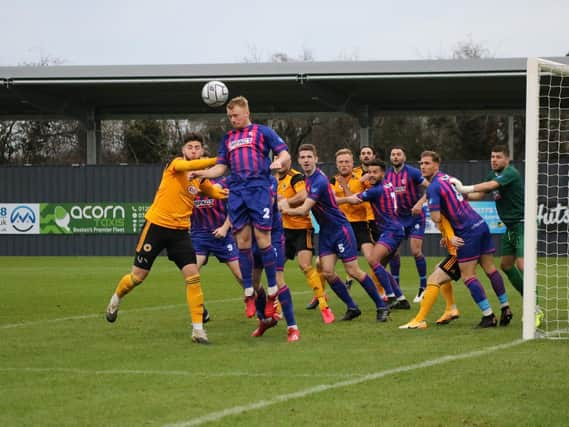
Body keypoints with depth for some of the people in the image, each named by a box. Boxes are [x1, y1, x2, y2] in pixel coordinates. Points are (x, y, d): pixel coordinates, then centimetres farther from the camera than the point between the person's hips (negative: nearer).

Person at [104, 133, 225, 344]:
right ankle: (116, 299, 39)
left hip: (180, 231, 4)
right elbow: (189, 166, -32)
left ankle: (198, 328, -8)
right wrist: (217, 160, -41)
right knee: (138, 276, 6)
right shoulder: (175, 164, -10)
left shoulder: (201, 178, 7)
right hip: (156, 225, -4)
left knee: (193, 276, -11)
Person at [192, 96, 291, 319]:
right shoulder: (228, 138, 20)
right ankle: (249, 293, 8)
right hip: (236, 192, 4)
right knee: (243, 241, 2)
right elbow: (221, 167, 17)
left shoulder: (262, 132, 7)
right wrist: (202, 173, 0)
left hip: (259, 189, -4)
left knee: (262, 239, -9)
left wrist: (279, 161, -21)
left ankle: (273, 291, 0)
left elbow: (284, 152, 2)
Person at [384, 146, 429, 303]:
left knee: (416, 251, -10)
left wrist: (419, 203, -26)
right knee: (392, 250, -2)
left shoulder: (412, 172, -12)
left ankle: (423, 287, 2)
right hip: (398, 217, 5)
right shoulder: (387, 175, 3)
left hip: (415, 216, -5)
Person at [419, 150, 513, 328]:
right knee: (490, 269, 14)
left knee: (468, 275, -3)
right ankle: (505, 308, 19)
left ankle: (488, 315, -6)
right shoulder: (446, 177, 14)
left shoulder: (433, 187, -13)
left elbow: (436, 217, -20)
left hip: (467, 232, -9)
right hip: (480, 224, 9)